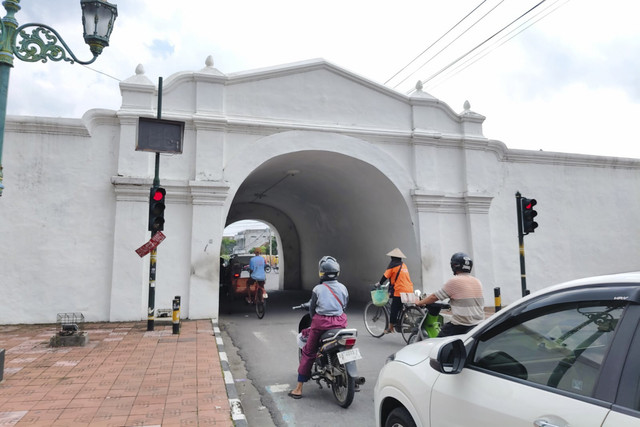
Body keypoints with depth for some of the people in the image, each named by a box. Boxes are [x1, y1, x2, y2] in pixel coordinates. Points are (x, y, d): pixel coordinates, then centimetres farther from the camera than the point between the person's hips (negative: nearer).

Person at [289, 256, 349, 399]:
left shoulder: (317, 289, -6)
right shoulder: (343, 288, 2)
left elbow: (312, 308, 1)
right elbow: (345, 305, 9)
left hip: (321, 323, -3)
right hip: (340, 322, 3)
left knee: (308, 353, 9)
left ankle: (299, 389, 12)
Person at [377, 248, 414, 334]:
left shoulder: (393, 265, -4)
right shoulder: (404, 265, 17)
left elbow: (385, 276, -2)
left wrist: (379, 284, 14)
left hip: (400, 291, -7)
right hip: (410, 290, 7)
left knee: (394, 309, 4)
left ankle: (390, 328, 12)